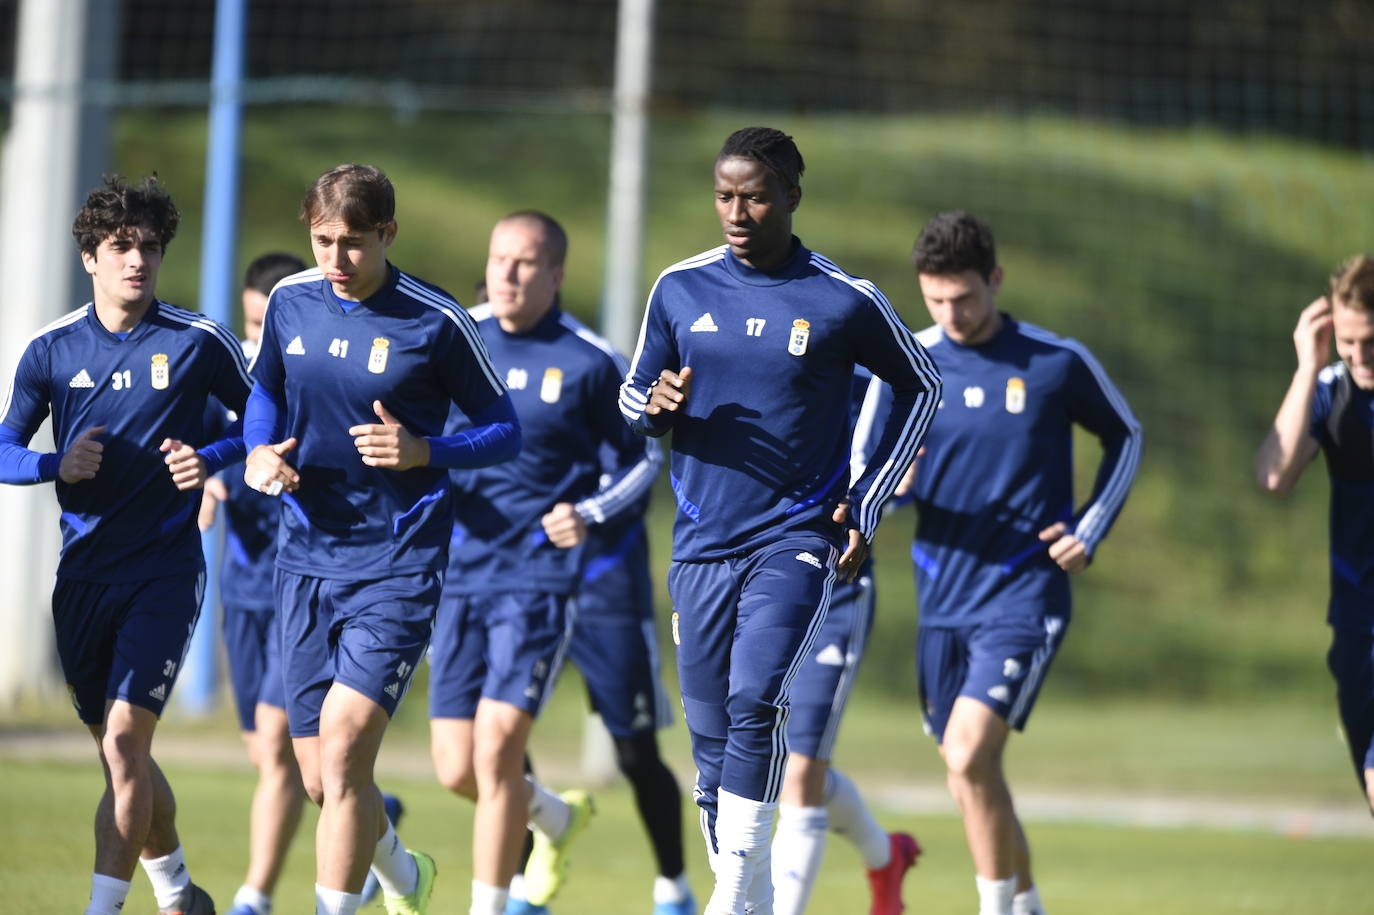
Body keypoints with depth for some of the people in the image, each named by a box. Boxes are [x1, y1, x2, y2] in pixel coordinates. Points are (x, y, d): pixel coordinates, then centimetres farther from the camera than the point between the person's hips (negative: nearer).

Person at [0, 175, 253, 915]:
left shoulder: (198, 341, -4)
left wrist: (212, 459, -13)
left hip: (165, 569, -4)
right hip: (83, 572, 4)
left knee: (124, 743, -17)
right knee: (121, 755, 13)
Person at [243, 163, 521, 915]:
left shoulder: (437, 322, -9)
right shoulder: (290, 303, 4)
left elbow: (505, 431, -2)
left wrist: (423, 452, -19)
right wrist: (259, 453, 0)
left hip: (398, 564, -5)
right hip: (307, 558, 5)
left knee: (341, 746, -19)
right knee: (320, 779, 9)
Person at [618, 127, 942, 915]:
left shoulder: (846, 302, -4)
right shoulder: (681, 289, 5)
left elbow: (921, 387, 11)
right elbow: (633, 398, 16)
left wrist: (869, 505, 4)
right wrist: (654, 404, -10)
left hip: (798, 538, -4)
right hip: (703, 545, 4)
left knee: (757, 699, -24)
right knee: (711, 737, 5)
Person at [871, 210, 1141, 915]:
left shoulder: (1058, 362, -5)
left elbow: (1124, 437, 11)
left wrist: (1089, 532, 1)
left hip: (1024, 597, -4)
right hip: (942, 598, 4)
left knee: (968, 753, -21)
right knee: (970, 777, 10)